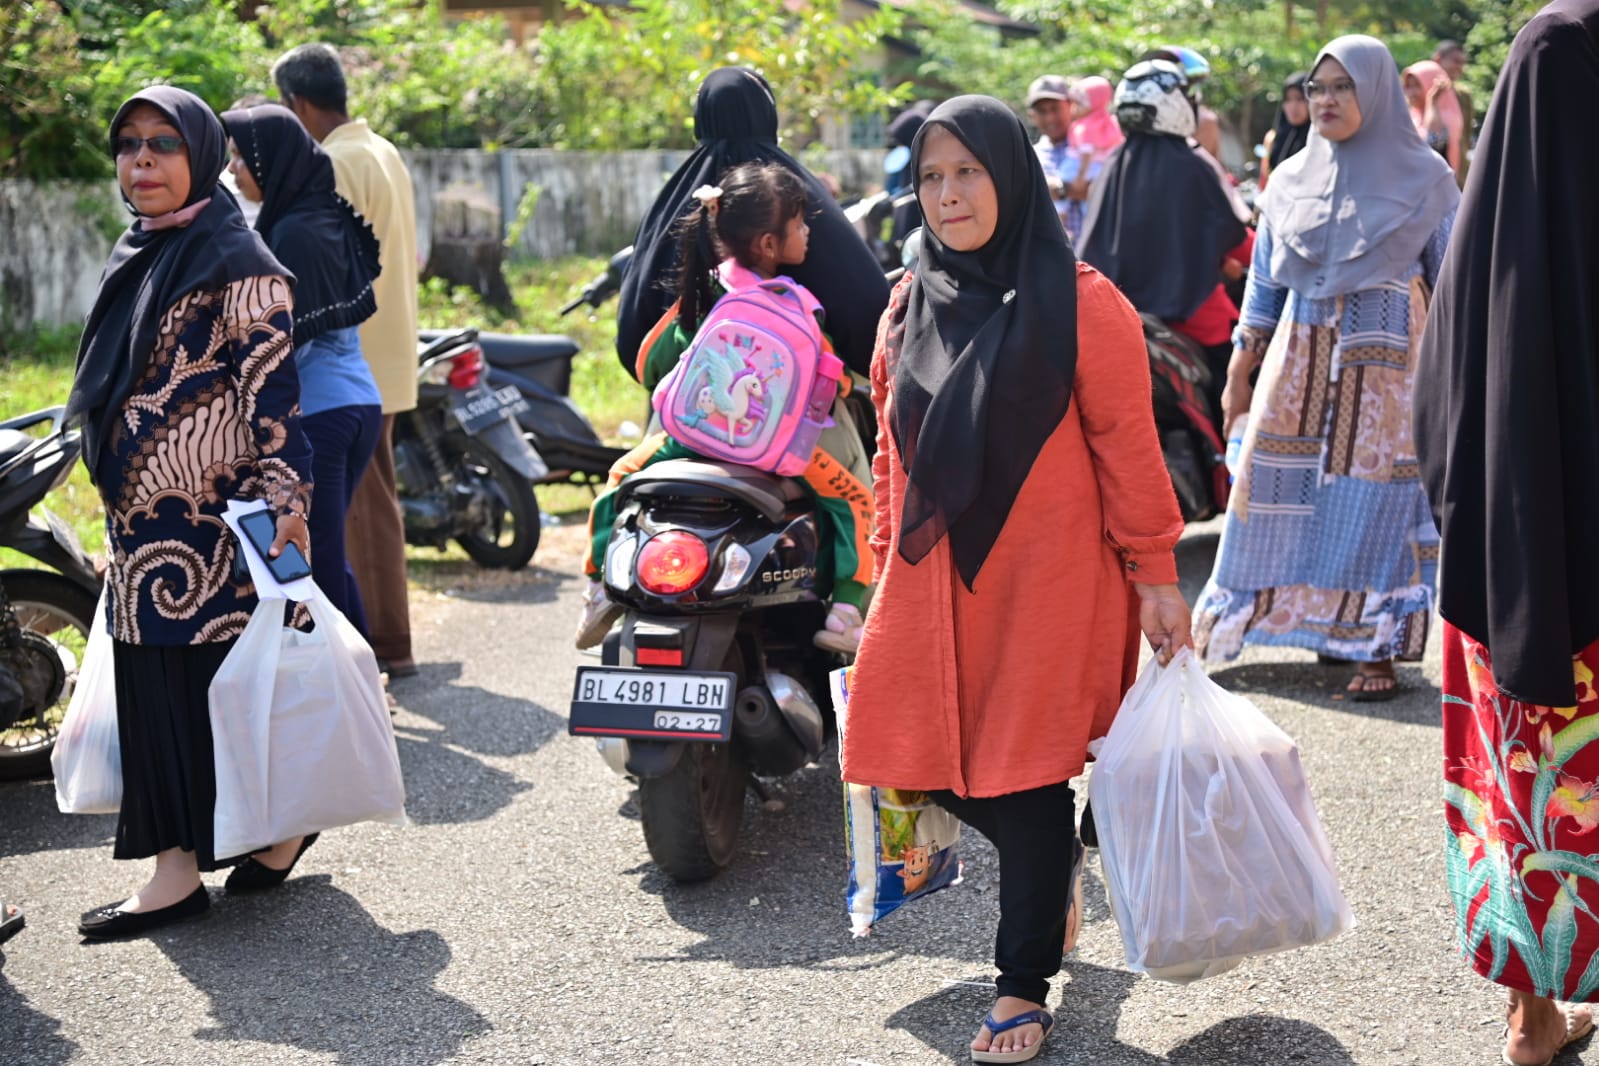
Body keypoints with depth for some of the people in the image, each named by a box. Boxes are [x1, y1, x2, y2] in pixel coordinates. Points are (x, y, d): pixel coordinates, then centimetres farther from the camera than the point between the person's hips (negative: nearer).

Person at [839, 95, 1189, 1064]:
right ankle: (1058, 860, 36)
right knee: (938, 765, 5)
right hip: (934, 581, 5)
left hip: (1045, 582, -5)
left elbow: (1128, 446, -7)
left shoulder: (1080, 303, -8)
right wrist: (888, 568, 15)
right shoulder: (910, 304, 9)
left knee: (1026, 782, -2)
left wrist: (1154, 577, -8)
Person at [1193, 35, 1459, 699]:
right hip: (1300, 358, 4)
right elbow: (1265, 282, 14)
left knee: (1373, 497, -5)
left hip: (1386, 362, -4)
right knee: (1279, 489, 1)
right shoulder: (1292, 179, 10)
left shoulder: (1424, 177, 1)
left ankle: (1375, 646, 1)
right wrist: (1240, 371, 11)